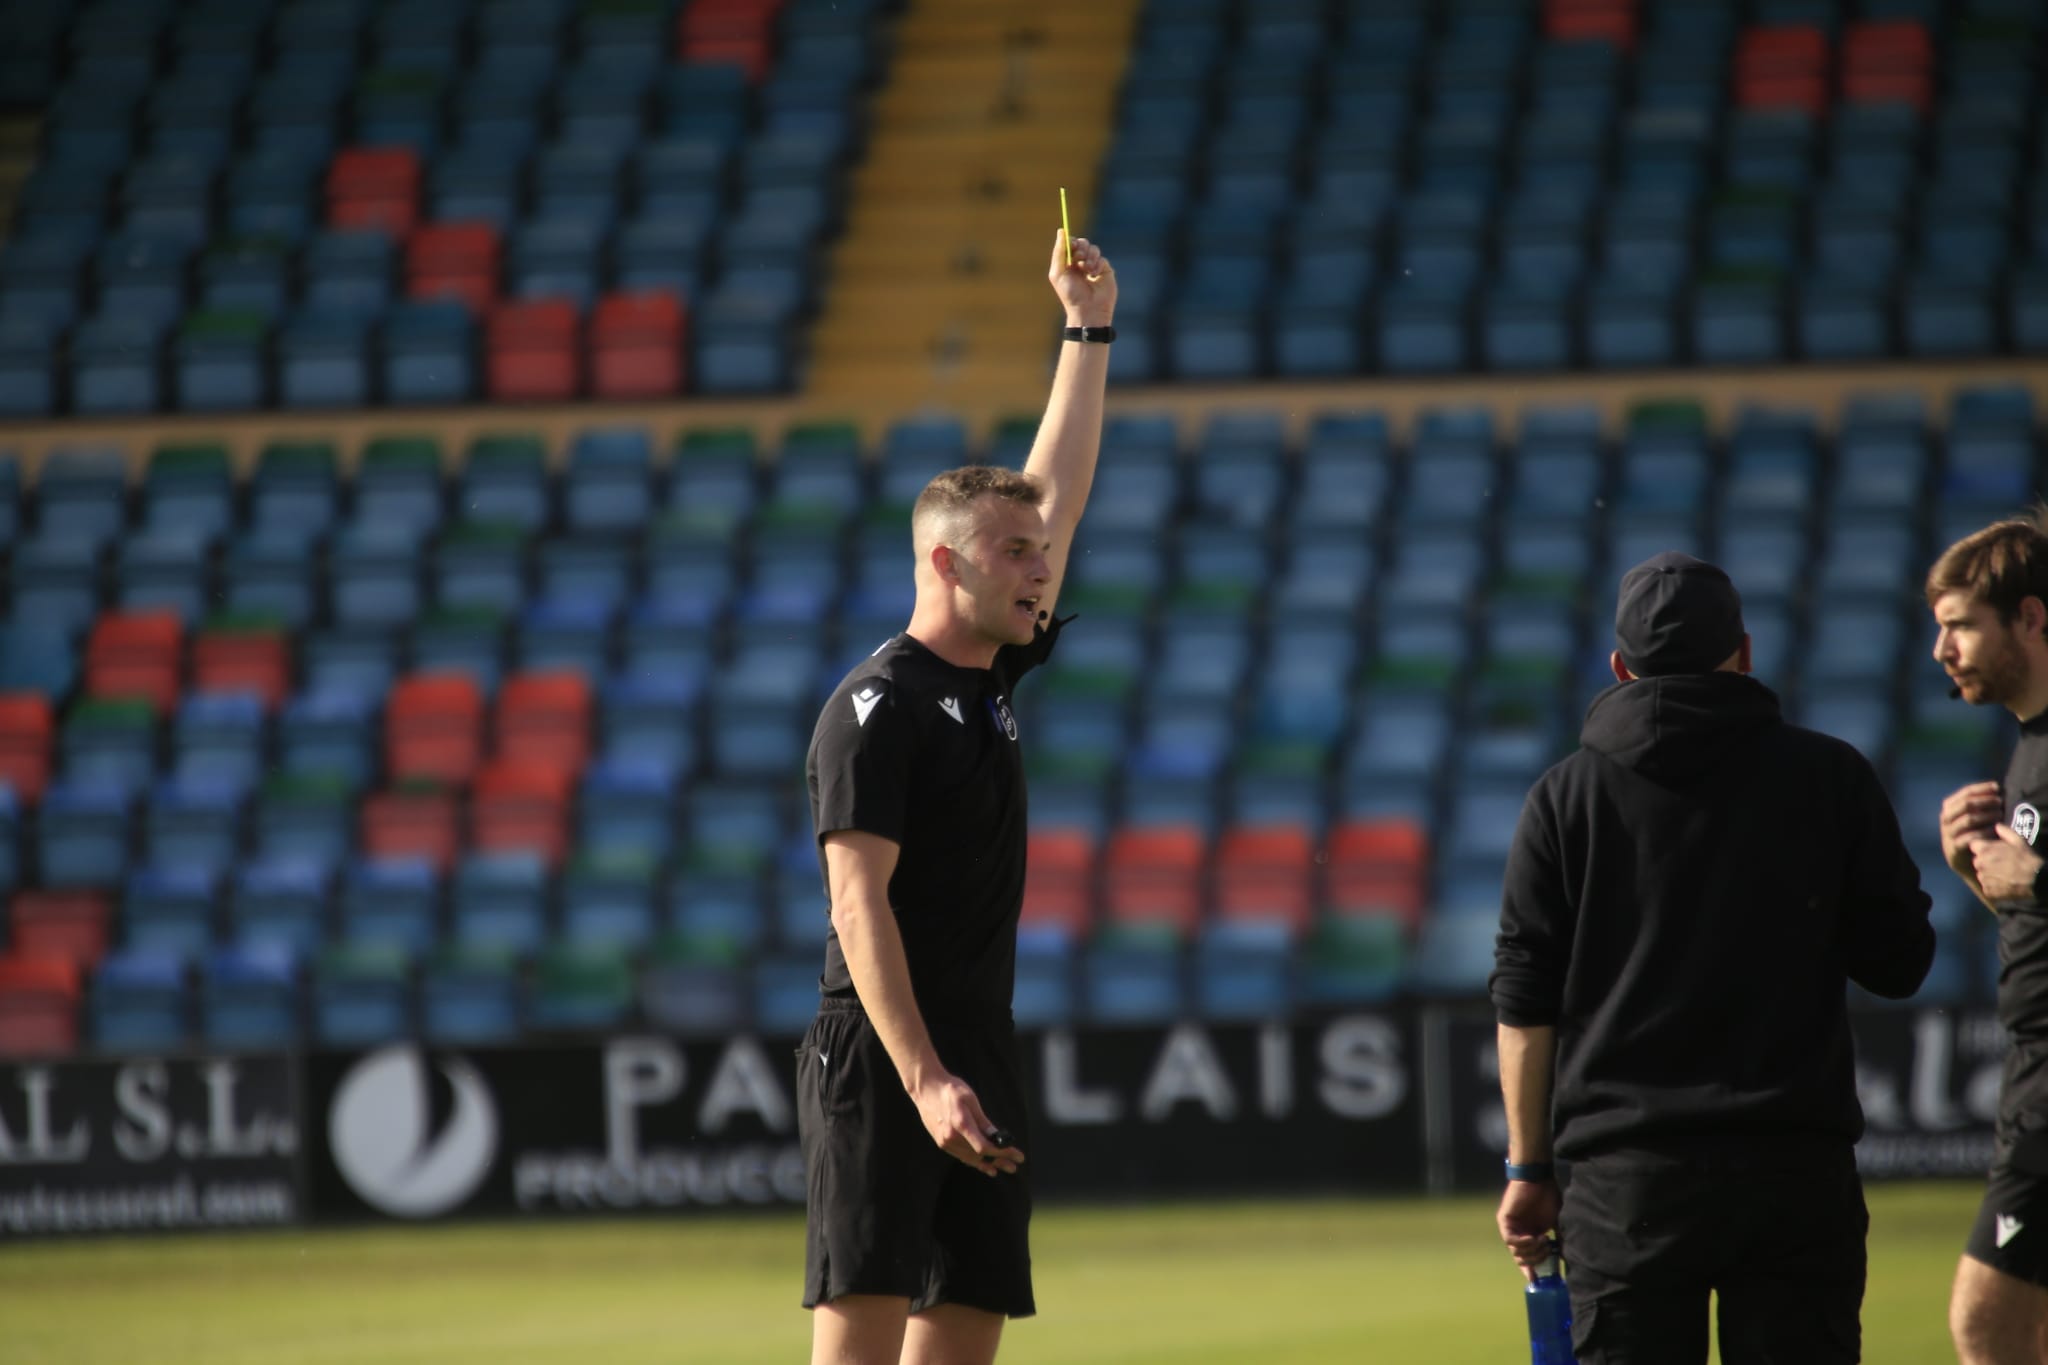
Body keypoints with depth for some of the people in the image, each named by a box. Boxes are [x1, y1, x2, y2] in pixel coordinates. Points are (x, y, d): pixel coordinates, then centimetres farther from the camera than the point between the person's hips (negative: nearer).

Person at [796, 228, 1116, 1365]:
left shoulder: (990, 675, 14)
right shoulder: (876, 708, -10)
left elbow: (1059, 491, 23)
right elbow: (860, 904, -16)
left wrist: (1089, 330, 21)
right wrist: (924, 1080, -23)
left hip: (977, 1060, 8)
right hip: (879, 1059, -8)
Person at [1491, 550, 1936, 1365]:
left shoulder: (1564, 798, 5)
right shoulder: (1831, 778, 3)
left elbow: (1525, 1004, 4)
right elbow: (1900, 962, 6)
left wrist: (1528, 1169, 9)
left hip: (1627, 1176, 0)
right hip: (1796, 1170, 0)